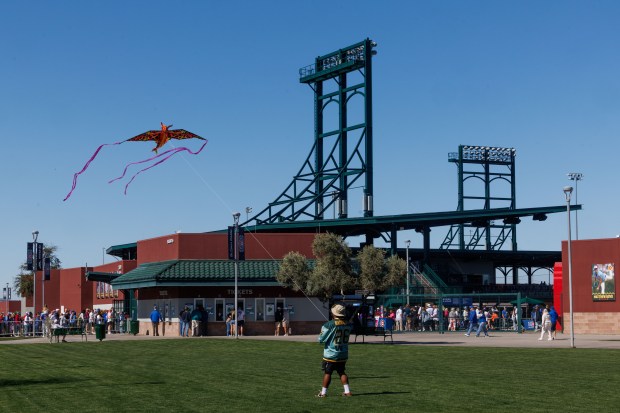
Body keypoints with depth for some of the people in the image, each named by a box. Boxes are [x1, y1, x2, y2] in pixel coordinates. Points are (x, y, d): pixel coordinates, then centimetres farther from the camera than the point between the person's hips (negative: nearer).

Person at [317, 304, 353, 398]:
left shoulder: (329, 325, -18)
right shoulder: (348, 325, -4)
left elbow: (321, 339, -13)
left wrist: (322, 332, 8)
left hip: (331, 354, -4)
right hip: (343, 354, 5)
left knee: (327, 373, 4)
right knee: (341, 372, 16)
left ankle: (323, 392, 9)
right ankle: (347, 391, 12)